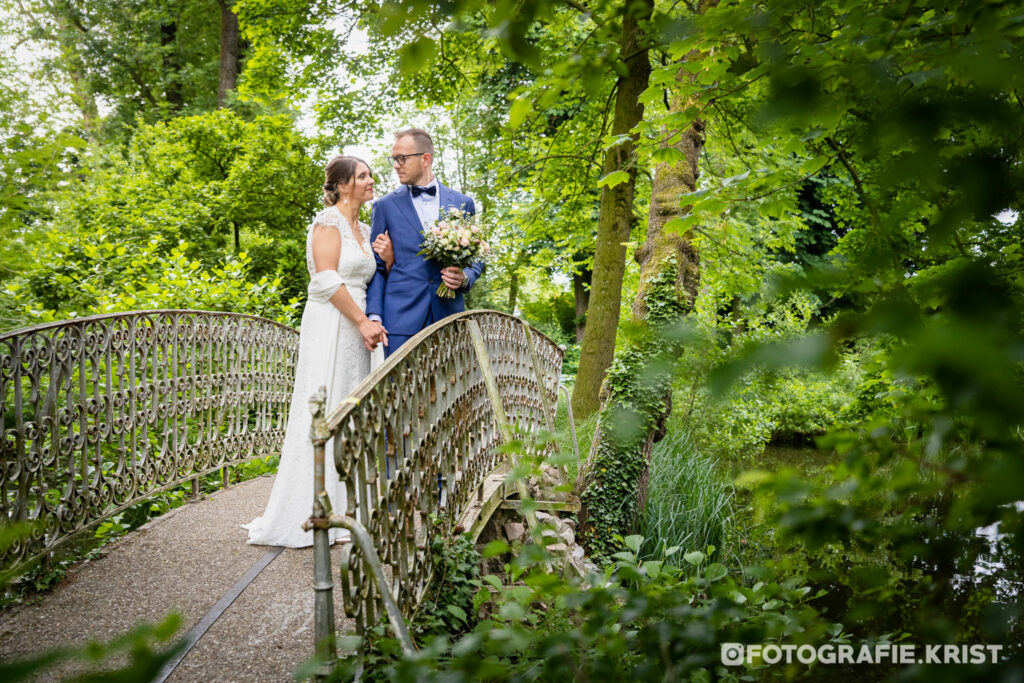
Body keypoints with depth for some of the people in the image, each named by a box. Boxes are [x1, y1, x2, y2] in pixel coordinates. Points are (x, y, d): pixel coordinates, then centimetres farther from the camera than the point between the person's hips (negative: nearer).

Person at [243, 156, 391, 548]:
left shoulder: (364, 231, 19)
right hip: (329, 325, -8)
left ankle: (342, 510, 14)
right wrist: (363, 322, -15)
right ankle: (312, 515, -2)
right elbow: (327, 280, -15)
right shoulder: (328, 222, -6)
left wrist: (388, 260, 4)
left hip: (355, 330, 8)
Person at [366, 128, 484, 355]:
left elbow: (476, 259, 18)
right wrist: (373, 317, -5)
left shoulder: (462, 203, 11)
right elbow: (376, 267, 6)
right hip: (401, 317, -1)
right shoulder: (385, 206, 8)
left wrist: (465, 278, -5)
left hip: (448, 315, 1)